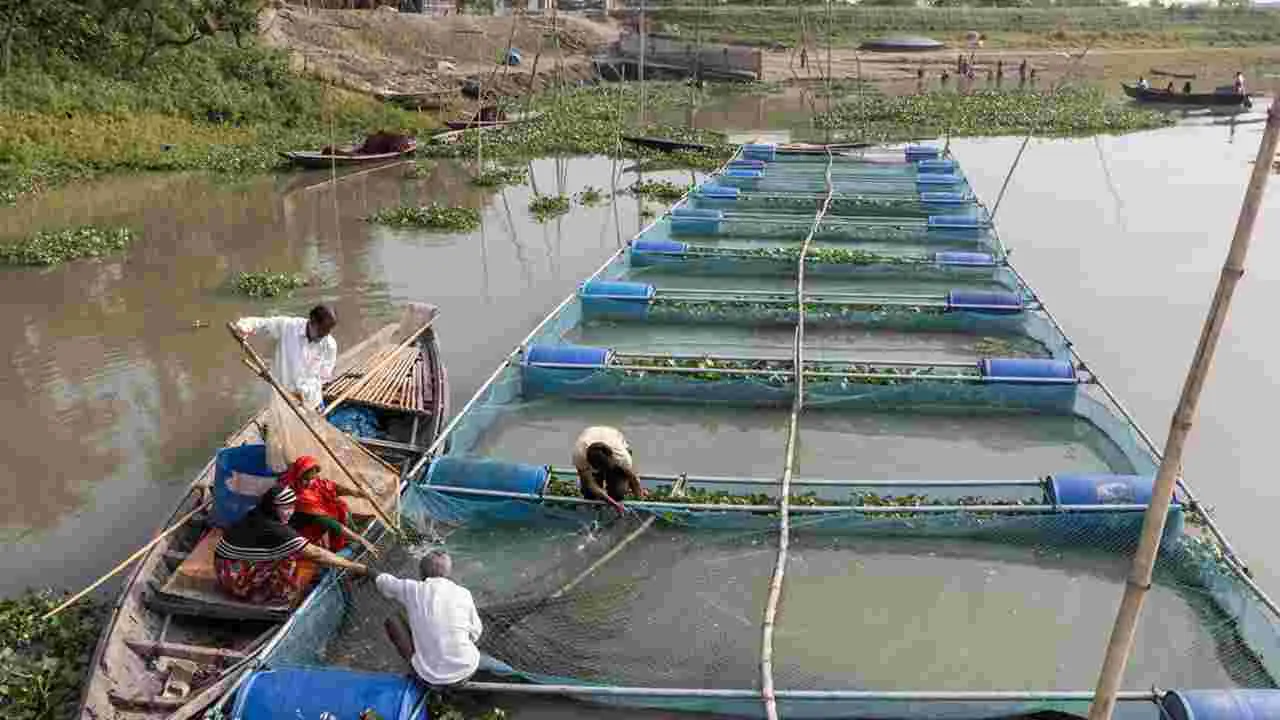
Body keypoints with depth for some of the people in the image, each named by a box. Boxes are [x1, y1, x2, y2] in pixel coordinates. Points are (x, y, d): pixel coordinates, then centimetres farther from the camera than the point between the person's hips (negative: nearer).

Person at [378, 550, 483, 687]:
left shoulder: (413, 590, -5)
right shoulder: (463, 593, -3)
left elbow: (382, 581, 14)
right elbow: (475, 634, 6)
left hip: (431, 678, -2)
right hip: (467, 671, 2)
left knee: (391, 621, 14)